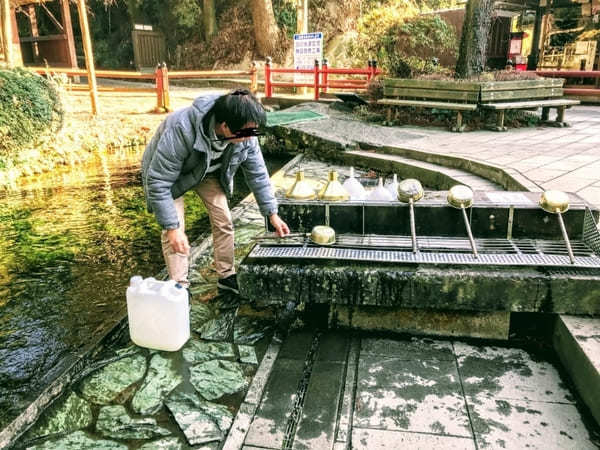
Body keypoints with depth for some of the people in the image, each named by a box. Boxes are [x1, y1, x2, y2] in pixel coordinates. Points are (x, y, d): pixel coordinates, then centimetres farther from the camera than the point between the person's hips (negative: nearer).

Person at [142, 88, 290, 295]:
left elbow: (257, 174, -11)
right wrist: (172, 228, -35)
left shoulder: (245, 134, -26)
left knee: (224, 221, -2)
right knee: (174, 233, -13)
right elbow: (158, 182, -37)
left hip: (210, 170, 4)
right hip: (169, 170, -4)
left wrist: (272, 214, -11)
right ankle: (179, 286, 1)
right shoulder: (180, 130, -44)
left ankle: (227, 276, 15)